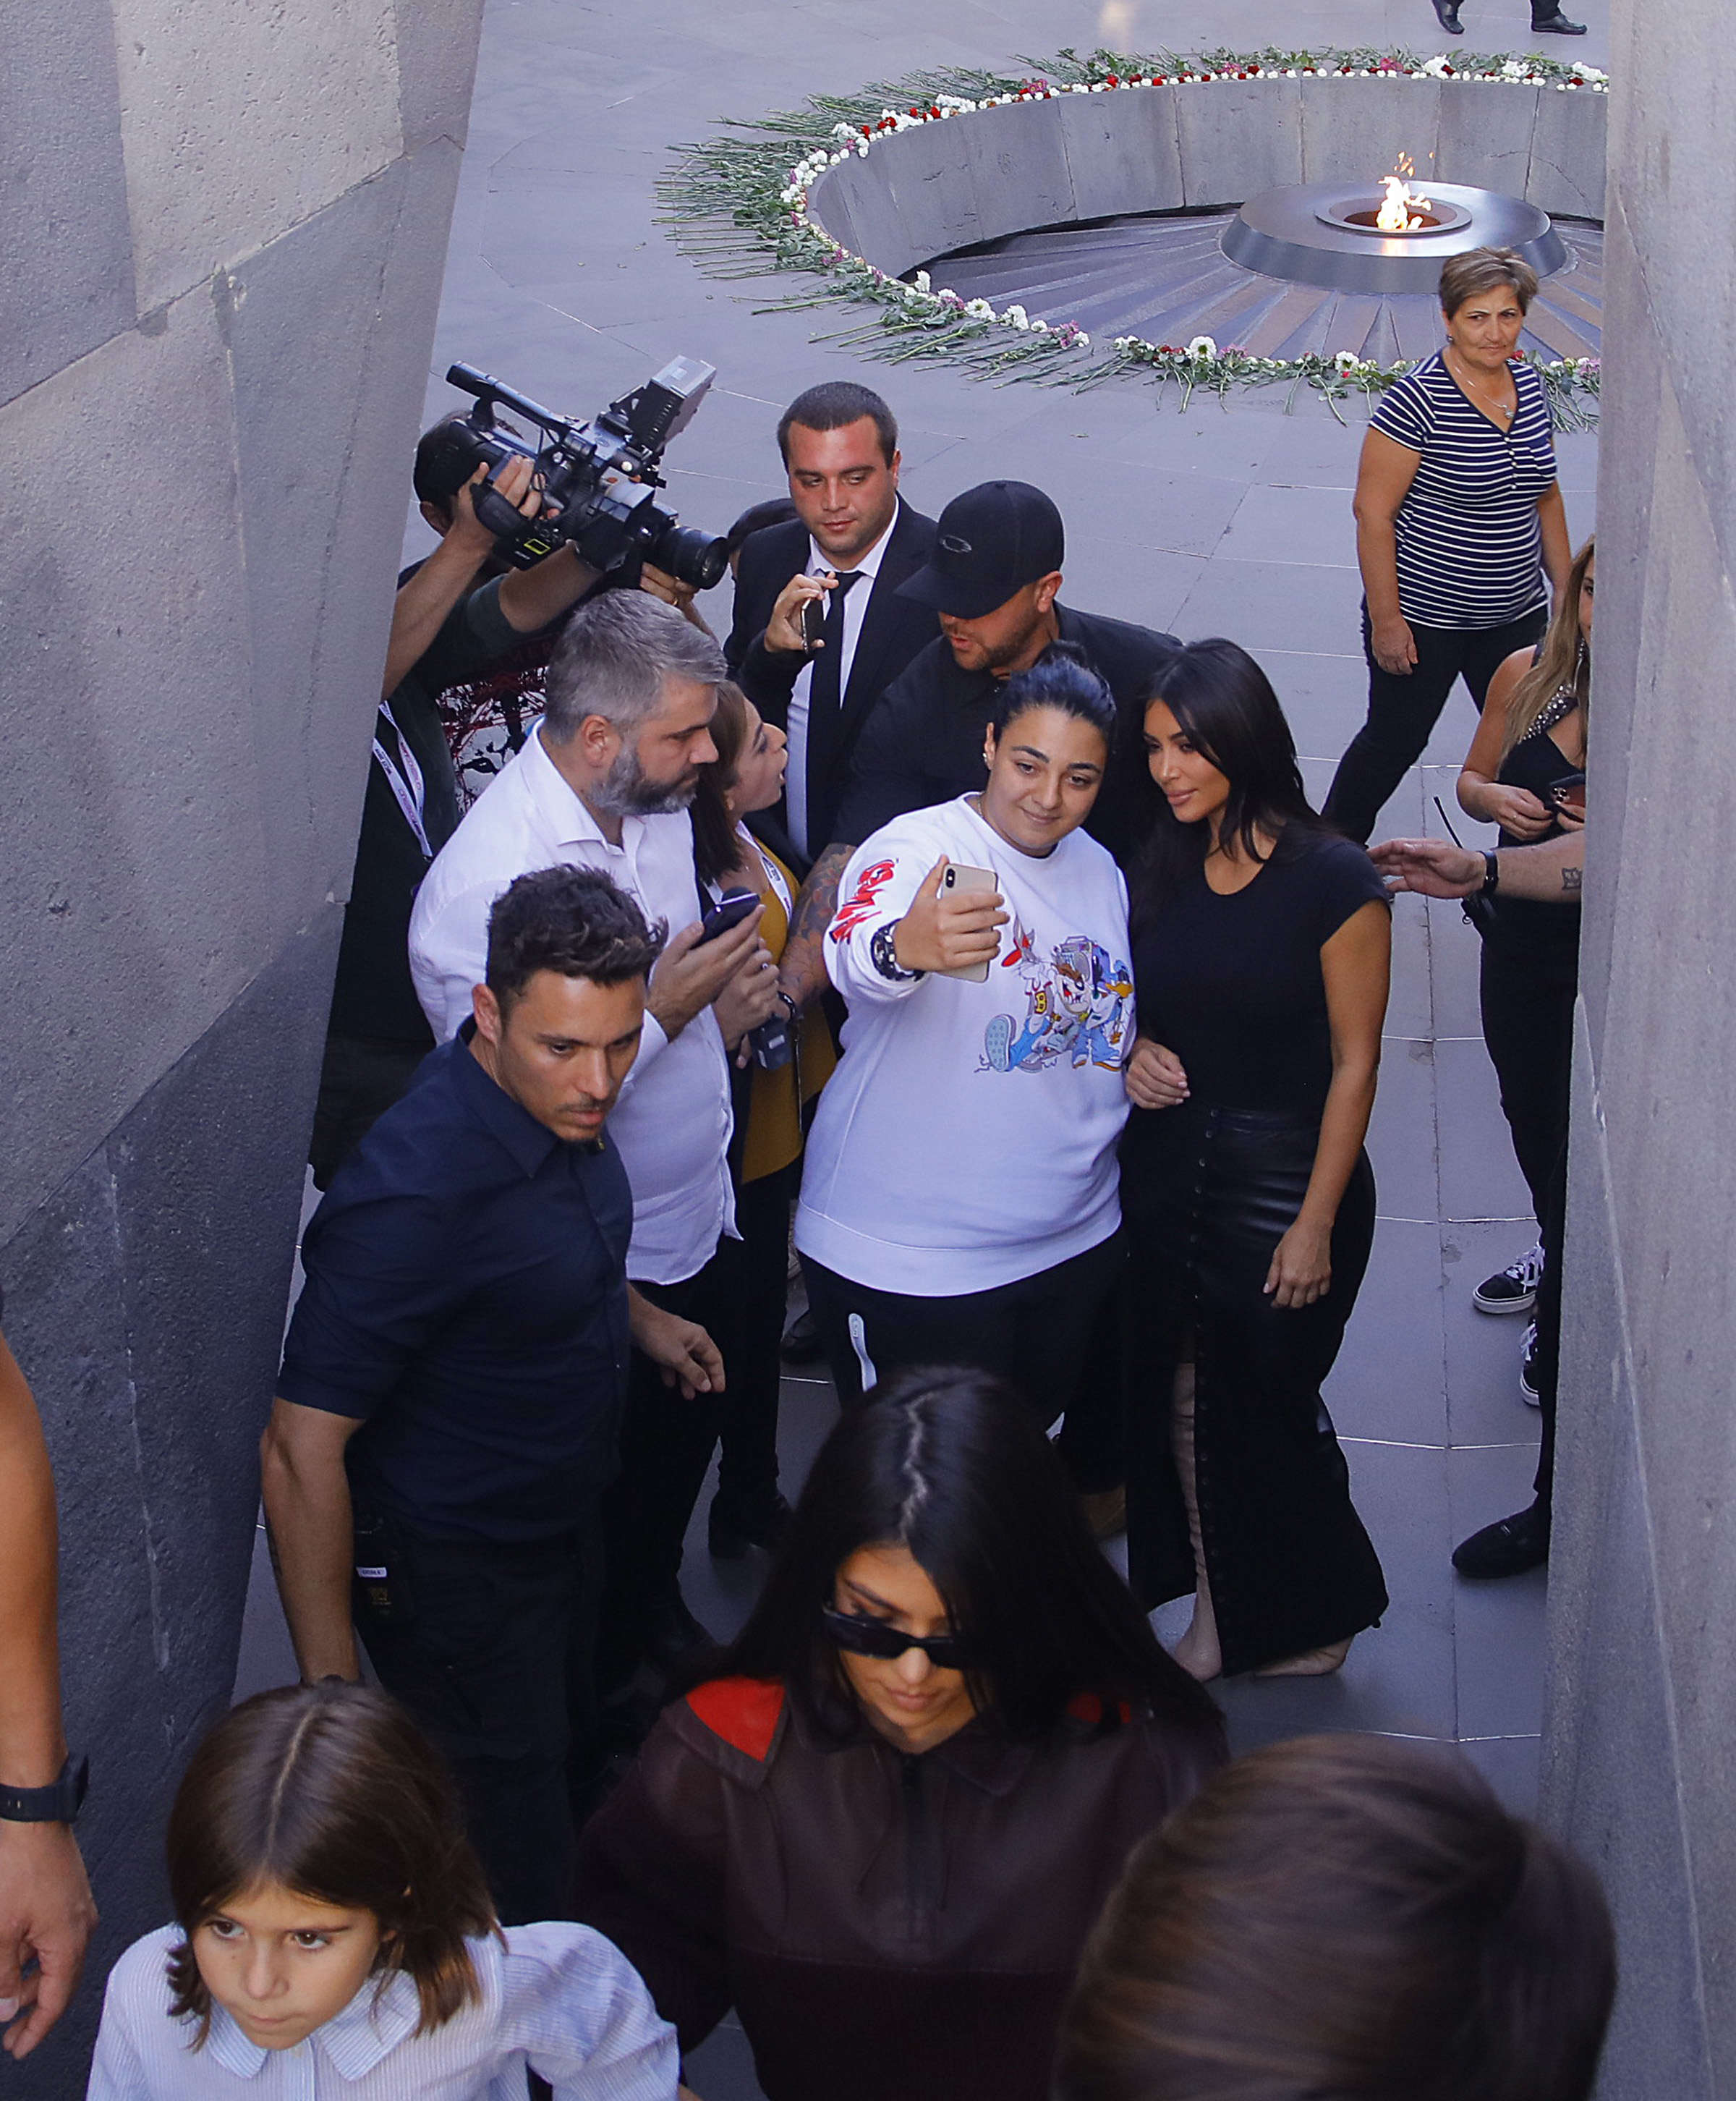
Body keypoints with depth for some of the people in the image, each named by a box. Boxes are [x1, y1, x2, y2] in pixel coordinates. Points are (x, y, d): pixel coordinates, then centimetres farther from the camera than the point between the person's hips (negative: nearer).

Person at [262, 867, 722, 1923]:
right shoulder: (414, 1190, -35)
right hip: (451, 1573, -9)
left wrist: (637, 1314, 7)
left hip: (560, 1517, 9)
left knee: (568, 1763, 28)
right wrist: (333, 1691, -30)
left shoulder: (560, 1104, -9)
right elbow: (302, 1449, -32)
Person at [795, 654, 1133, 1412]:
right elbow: (855, 959, -40)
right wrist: (905, 946, -61)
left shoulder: (1100, 871, 7)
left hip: (1075, 1241, 6)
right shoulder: (916, 848, -16)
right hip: (904, 1261, -6)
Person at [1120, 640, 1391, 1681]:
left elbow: (1355, 1061, -12)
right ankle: (1218, 1614, 29)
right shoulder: (1163, 871, 2)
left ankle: (1311, 1615, 31)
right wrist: (1135, 1058, -8)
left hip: (1287, 1181, -5)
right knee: (1179, 1407, 10)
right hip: (1165, 1172, 5)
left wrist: (1316, 1224, -14)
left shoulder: (1334, 881, -14)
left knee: (1263, 1409, 6)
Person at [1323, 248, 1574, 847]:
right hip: (1424, 618, -6)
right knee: (1394, 743, 8)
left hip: (1516, 617, 6)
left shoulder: (1529, 386, 4)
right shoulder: (1417, 400, -18)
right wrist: (1386, 619, -16)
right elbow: (1373, 512, -17)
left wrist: (1567, 588, 15)